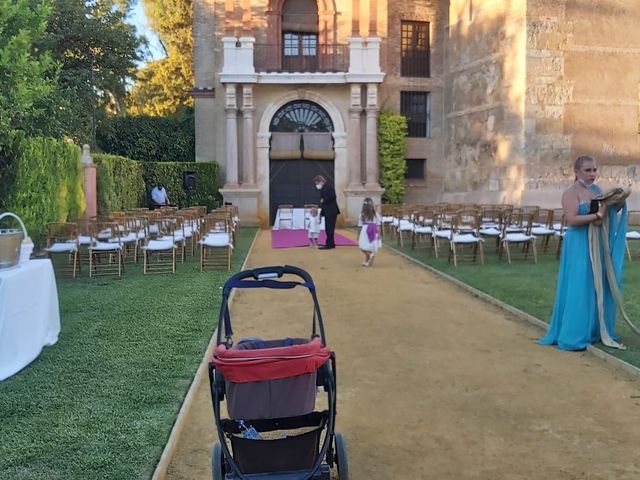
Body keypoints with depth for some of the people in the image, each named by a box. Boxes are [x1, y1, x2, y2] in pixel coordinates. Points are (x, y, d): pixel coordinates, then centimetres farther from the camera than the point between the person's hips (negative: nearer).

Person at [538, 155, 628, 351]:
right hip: (578, 246, -8)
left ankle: (596, 330, 25)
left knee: (598, 287, 12)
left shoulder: (596, 190, 10)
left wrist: (615, 206, -2)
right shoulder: (571, 193, -12)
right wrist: (597, 215, -21)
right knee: (579, 289, -5)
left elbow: (604, 213, 17)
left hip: (598, 243, 8)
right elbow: (572, 219, -23)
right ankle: (573, 336, 3)